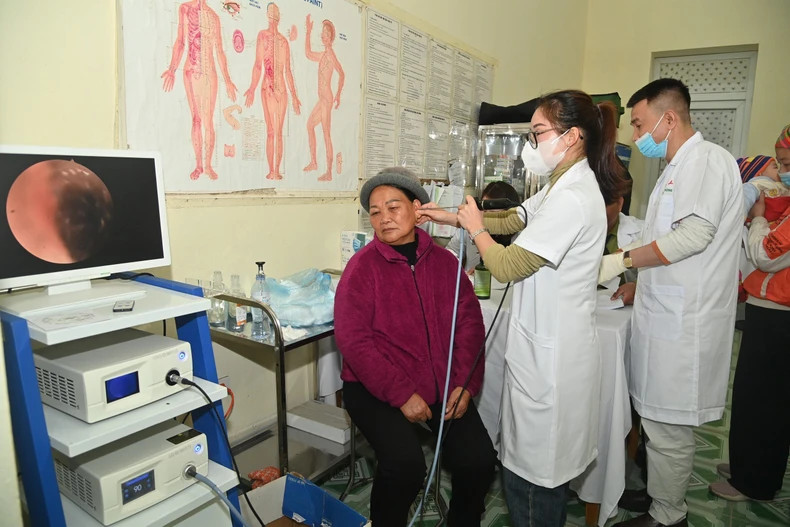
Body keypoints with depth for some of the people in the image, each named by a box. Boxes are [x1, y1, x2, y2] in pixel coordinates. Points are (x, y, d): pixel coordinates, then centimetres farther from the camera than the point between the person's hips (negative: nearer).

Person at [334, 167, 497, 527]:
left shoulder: (445, 261, 4)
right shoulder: (362, 266, -8)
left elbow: (469, 324, 3)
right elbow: (353, 340, -14)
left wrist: (465, 384, -8)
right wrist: (402, 394, -18)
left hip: (443, 387, 4)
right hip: (377, 390, -3)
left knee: (479, 459, -9)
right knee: (405, 464, -23)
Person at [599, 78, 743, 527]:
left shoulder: (707, 159, -12)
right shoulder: (681, 166, 19)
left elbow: (694, 234, -25)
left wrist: (624, 259, -17)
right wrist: (634, 282, 20)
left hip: (682, 322, -10)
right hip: (668, 315, 10)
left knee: (669, 425, 2)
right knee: (660, 418, 18)